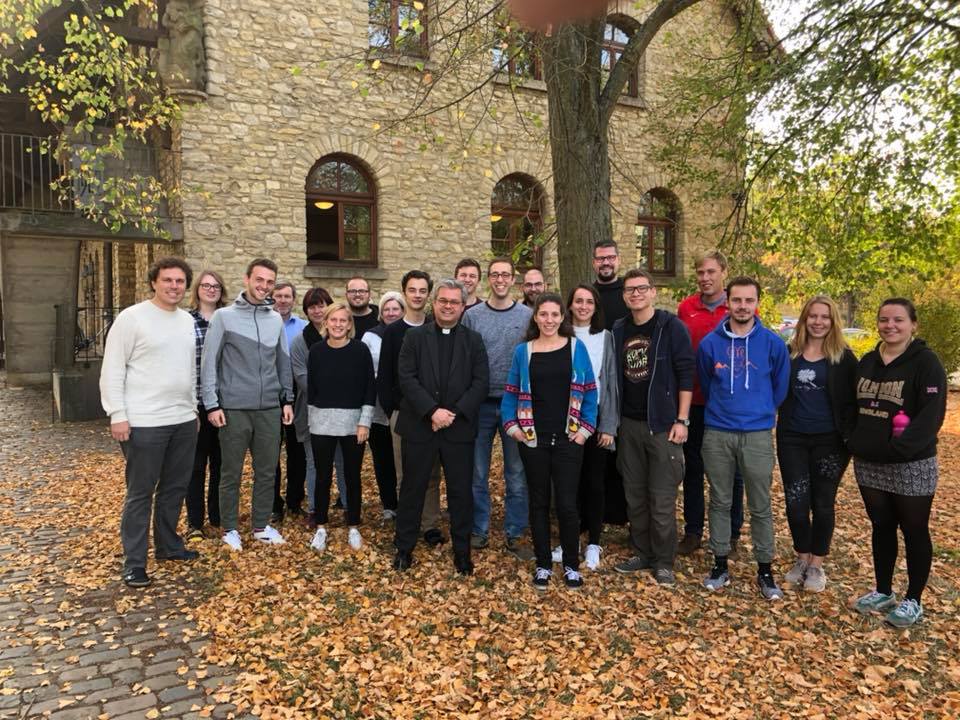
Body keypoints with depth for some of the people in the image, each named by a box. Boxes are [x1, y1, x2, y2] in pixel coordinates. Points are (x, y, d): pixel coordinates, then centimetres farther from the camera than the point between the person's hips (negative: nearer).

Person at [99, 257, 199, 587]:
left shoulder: (187, 320, 11)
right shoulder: (132, 317, -9)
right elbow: (112, 369, -10)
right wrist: (117, 414, -15)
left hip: (184, 420, 6)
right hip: (145, 423, -6)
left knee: (175, 488, 16)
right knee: (140, 493, 3)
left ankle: (168, 545, 32)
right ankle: (134, 562, 13)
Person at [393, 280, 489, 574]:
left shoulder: (473, 340, 6)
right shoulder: (415, 336, 3)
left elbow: (481, 383, -1)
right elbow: (407, 378, -6)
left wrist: (454, 413, -13)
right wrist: (432, 411, -17)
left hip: (459, 428, 1)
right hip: (419, 426, -1)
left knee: (461, 491, 8)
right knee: (412, 489, 10)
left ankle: (462, 551, 23)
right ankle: (404, 548, 24)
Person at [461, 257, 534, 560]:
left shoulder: (528, 316, 1)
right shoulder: (472, 316, 1)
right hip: (480, 404, 0)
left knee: (517, 474, 8)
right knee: (477, 473, 9)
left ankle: (515, 534, 20)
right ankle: (479, 531, 23)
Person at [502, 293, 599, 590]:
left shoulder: (576, 348, 2)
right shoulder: (523, 351, 4)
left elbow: (590, 392, 3)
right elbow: (510, 393, 7)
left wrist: (586, 429, -5)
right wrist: (512, 426, -4)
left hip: (568, 439, -1)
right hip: (533, 439, 1)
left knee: (567, 504, 0)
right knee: (538, 503, 10)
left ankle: (571, 565, 18)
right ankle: (543, 564, 23)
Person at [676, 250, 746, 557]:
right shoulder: (685, 308, 2)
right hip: (693, 401, 3)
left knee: (731, 470, 9)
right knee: (692, 467, 12)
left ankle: (731, 535, 23)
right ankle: (693, 531, 26)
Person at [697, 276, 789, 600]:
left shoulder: (773, 343, -3)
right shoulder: (710, 343, -2)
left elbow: (780, 387, 10)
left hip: (758, 434, -1)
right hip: (717, 433, 1)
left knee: (760, 506, 7)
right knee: (720, 502, 10)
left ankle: (765, 570, 21)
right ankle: (720, 564, 23)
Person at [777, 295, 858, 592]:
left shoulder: (844, 357, -1)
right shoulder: (789, 353, 5)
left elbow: (853, 400, -1)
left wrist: (849, 433, -9)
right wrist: (782, 419, 0)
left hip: (829, 441, -2)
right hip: (792, 438, 2)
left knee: (822, 503, 6)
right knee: (795, 501, 2)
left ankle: (816, 565, 20)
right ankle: (802, 558, 22)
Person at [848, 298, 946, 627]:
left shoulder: (926, 362, -10)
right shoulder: (867, 362, 10)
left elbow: (932, 413, -18)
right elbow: (854, 406, 14)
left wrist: (900, 447, -27)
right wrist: (853, 441, 1)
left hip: (911, 467, -6)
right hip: (868, 465, 6)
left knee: (914, 531, 8)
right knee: (881, 528, 16)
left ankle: (913, 600, 21)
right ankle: (883, 591, 30)